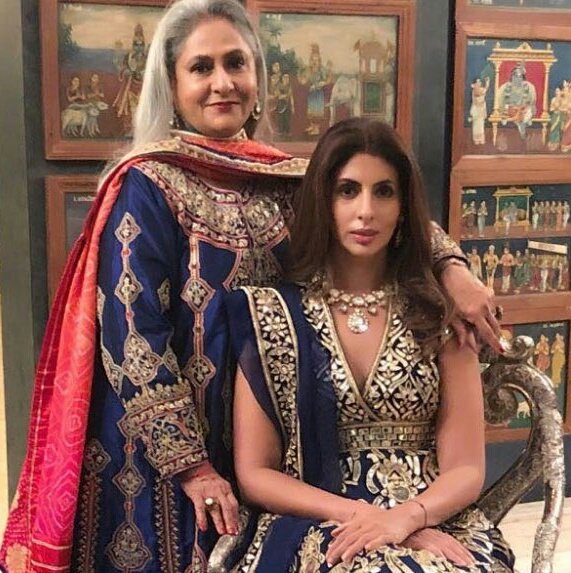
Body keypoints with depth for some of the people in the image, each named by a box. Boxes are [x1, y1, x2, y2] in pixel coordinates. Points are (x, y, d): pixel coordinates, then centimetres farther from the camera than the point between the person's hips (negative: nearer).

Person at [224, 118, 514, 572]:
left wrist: (403, 517, -17)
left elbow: (466, 470, 2)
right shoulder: (271, 314, 1)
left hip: (433, 521, 1)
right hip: (316, 524, -1)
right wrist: (357, 514, -12)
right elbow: (254, 474, 1)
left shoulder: (438, 315, 5)